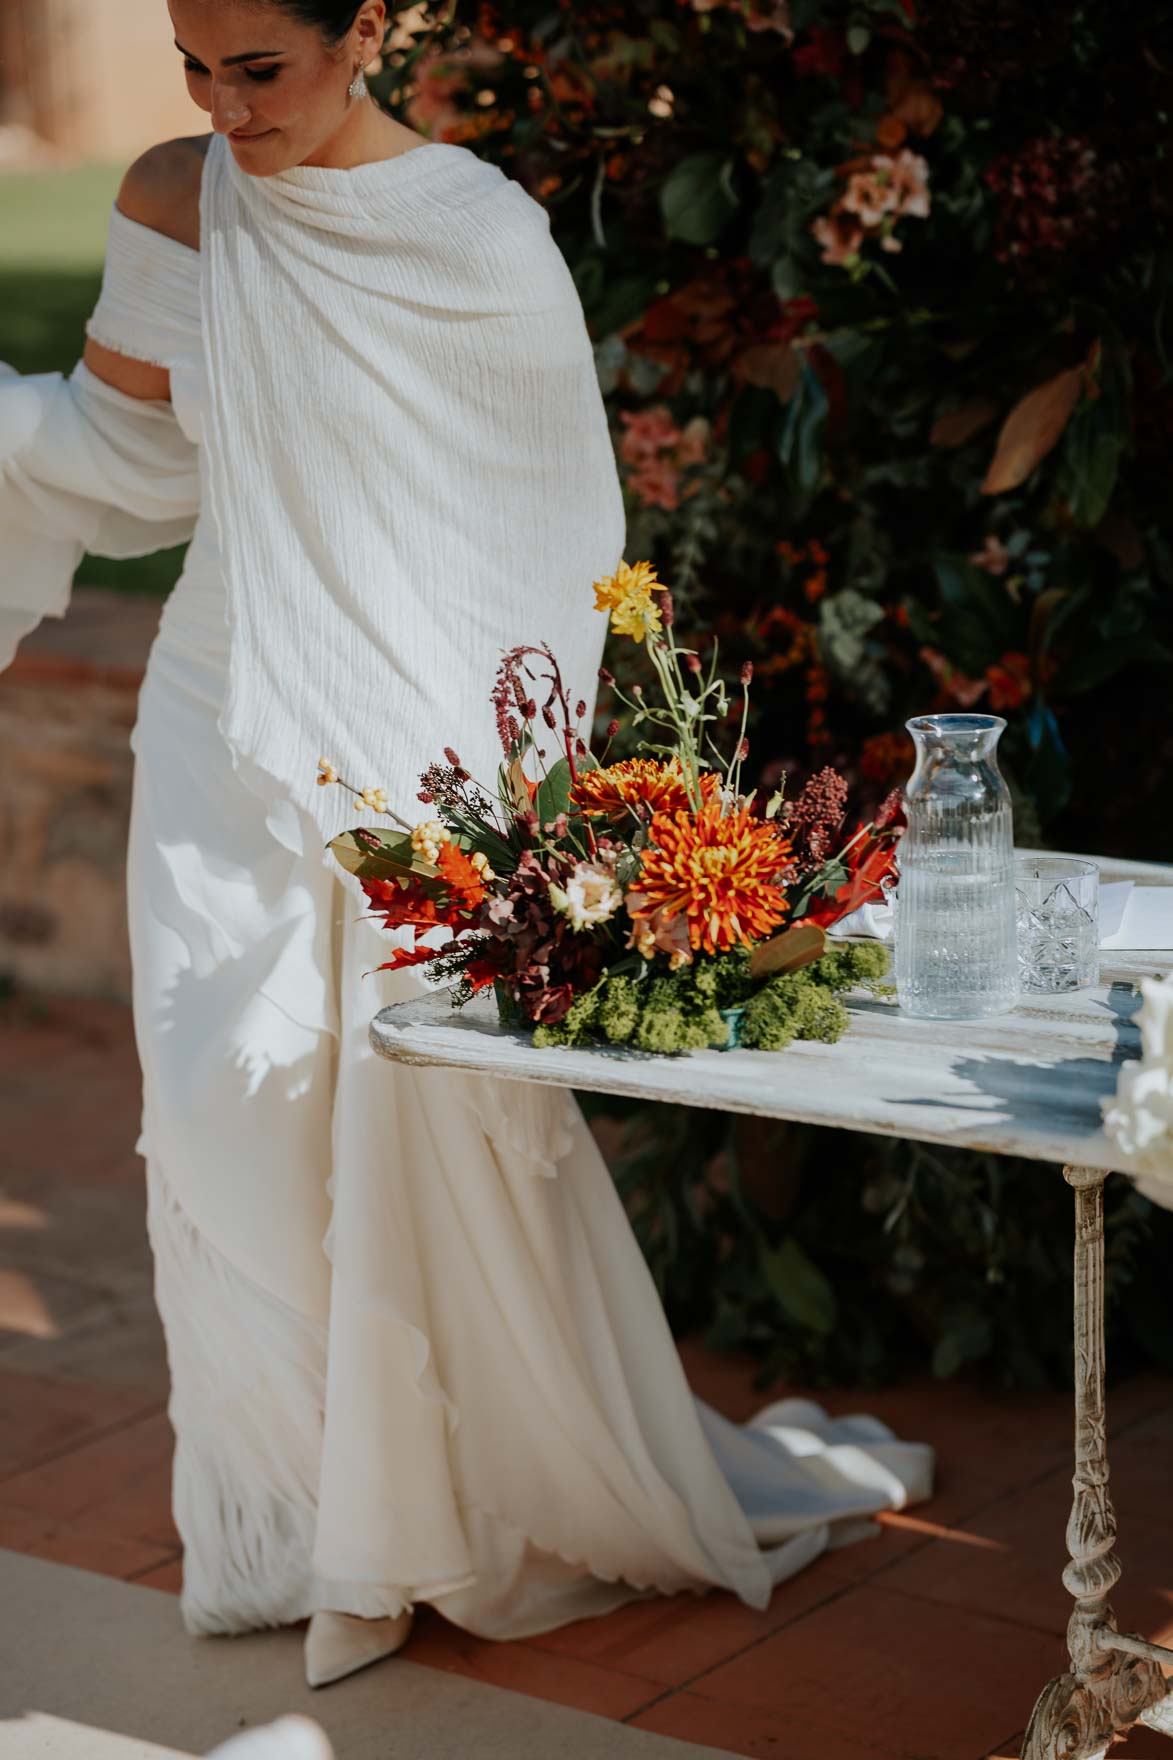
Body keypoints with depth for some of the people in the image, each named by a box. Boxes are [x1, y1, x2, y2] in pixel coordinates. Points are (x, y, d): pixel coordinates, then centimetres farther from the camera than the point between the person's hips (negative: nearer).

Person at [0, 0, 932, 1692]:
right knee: (230, 1093, 2)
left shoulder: (483, 241, -9)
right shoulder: (174, 207, 3)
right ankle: (296, 1507, 18)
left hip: (417, 733, -4)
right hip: (230, 729, 4)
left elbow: (554, 528, -4)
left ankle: (558, 1487, 14)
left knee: (437, 1094, -6)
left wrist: (518, 734, -9)